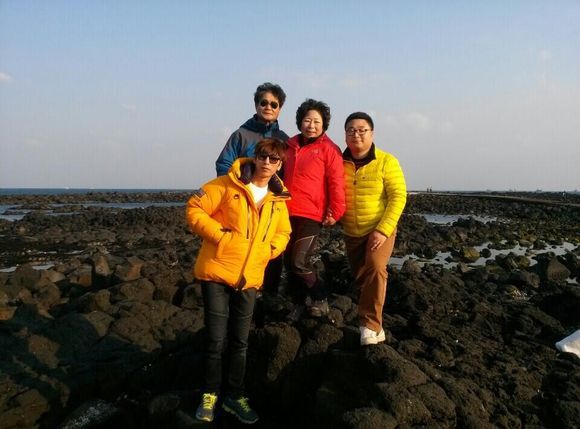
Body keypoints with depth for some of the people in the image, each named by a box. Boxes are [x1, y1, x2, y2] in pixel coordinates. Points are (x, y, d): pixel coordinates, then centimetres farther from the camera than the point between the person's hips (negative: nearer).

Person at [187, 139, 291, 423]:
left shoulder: (277, 199, 8)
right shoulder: (228, 185, -7)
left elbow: (282, 234, 20)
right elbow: (194, 209, -9)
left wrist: (268, 249, 1)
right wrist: (219, 234, -17)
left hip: (249, 278, 4)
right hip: (217, 272, -4)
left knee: (239, 341, 13)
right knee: (216, 339, 1)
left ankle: (234, 396, 30)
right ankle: (210, 394, 23)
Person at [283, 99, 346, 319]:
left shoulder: (328, 149, -5)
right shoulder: (291, 146, 12)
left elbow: (336, 183, -8)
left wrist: (335, 213, -11)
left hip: (312, 215, -6)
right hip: (287, 213, 6)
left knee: (299, 262, -12)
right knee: (289, 261, 10)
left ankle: (320, 299, 13)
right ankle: (299, 304, 27)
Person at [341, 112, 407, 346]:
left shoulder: (386, 161, -12)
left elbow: (398, 197, -15)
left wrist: (383, 230, -21)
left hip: (380, 230, -4)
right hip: (351, 233, 4)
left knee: (375, 269, -26)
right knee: (361, 280, 13)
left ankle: (370, 325, -15)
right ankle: (375, 327, 34)